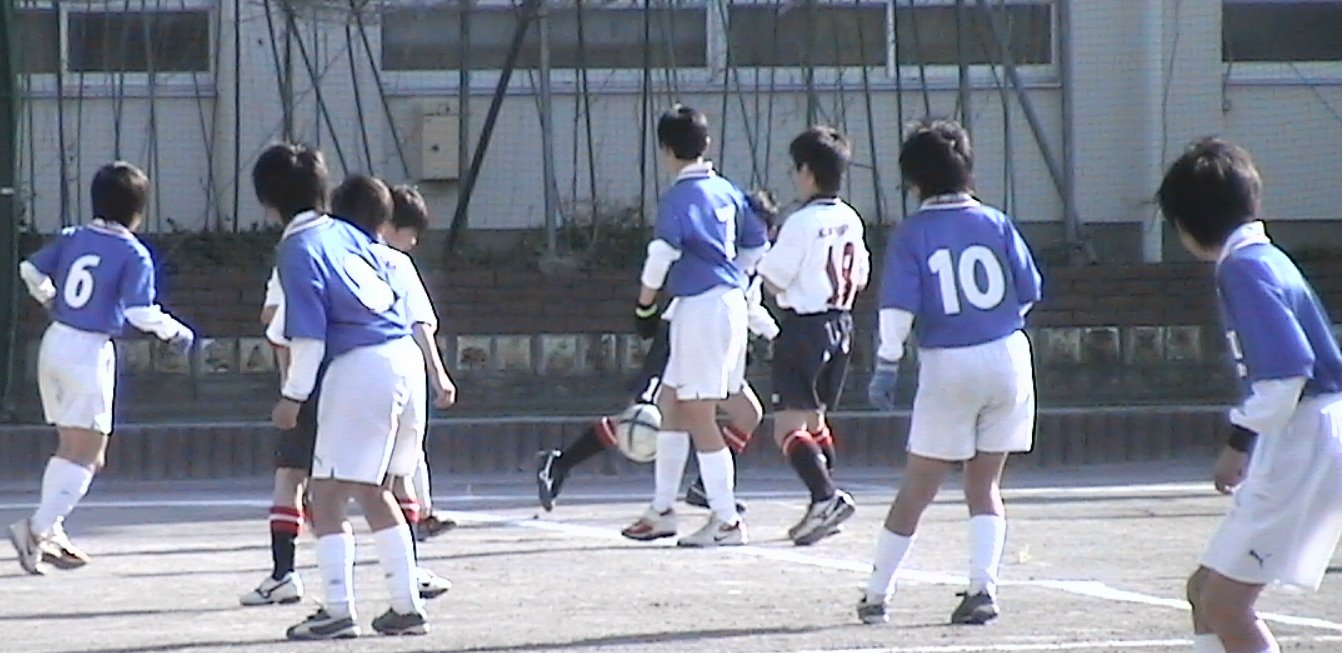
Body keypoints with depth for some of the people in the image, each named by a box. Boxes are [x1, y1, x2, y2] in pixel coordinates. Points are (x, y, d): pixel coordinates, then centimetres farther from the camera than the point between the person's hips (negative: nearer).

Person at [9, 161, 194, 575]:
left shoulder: (72, 239, 6)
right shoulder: (133, 254, -11)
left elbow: (31, 270, 12)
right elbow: (140, 311, -18)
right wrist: (175, 332, -1)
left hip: (55, 340, 7)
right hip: (90, 351, -7)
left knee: (70, 448, 18)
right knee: (85, 455, -2)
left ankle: (50, 534, 16)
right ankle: (38, 528, -16)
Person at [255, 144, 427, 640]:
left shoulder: (298, 249, -6)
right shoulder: (348, 235, 15)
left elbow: (308, 334, -11)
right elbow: (396, 296, 19)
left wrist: (292, 396, -5)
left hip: (357, 368, -8)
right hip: (405, 357, 8)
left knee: (327, 494, -2)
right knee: (373, 491, 20)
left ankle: (338, 611, -8)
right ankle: (407, 606, 19)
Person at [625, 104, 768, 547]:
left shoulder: (681, 196, -13)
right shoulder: (727, 192, 11)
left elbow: (663, 253, -22)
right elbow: (757, 245, 19)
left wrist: (645, 305, -11)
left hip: (700, 308, -9)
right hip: (730, 298, 9)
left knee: (699, 416, -5)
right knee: (670, 403, 18)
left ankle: (727, 521, -4)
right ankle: (662, 509, 25)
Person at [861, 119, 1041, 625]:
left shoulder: (912, 234, -5)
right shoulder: (995, 223, 2)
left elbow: (898, 306, -14)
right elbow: (1029, 290, 5)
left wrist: (886, 366, -9)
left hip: (947, 366, -2)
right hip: (1007, 354, 2)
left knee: (916, 490, 7)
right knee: (985, 486, 12)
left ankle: (876, 596, 13)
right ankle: (982, 588, -4)